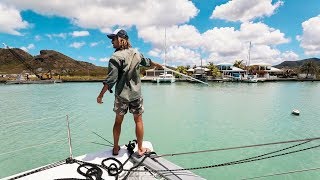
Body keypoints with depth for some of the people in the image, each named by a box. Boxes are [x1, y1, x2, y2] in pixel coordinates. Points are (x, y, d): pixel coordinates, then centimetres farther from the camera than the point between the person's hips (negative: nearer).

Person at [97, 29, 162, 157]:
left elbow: (110, 80, -17)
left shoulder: (116, 57, -13)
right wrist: (157, 65, 43)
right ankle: (140, 149, 22)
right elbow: (147, 62, 22)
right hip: (136, 94, 3)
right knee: (138, 120, 12)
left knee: (118, 121, 14)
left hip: (121, 95, -3)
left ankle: (116, 148, 27)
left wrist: (101, 95, -8)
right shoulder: (136, 53, 3)